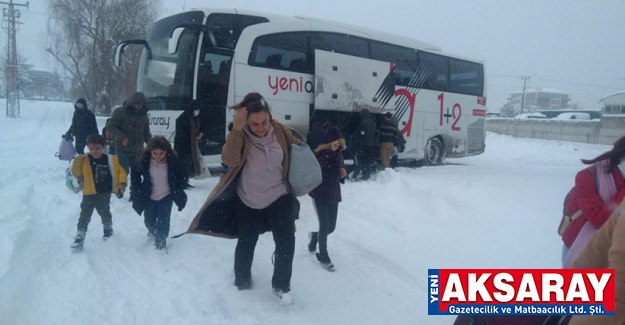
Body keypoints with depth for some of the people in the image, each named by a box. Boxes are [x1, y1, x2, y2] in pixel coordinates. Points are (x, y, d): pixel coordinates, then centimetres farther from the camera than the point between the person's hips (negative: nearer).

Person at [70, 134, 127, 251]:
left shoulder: (110, 160, -9)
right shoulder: (84, 160, -8)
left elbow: (120, 172, -3)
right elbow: (76, 173, -8)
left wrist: (122, 184, -15)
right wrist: (77, 162, -23)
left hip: (104, 194, 0)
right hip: (89, 194, 0)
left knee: (105, 213, 20)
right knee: (84, 216, -1)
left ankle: (108, 229, 45)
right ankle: (79, 237, 6)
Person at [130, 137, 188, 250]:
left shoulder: (173, 161, -20)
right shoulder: (144, 161, -18)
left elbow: (183, 176, -4)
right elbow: (135, 174, 1)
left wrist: (177, 190, -5)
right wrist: (138, 189, 0)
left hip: (166, 196, -1)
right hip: (149, 197, 2)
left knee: (164, 220, -3)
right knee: (149, 220, 15)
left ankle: (161, 238, 23)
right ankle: (152, 230, 49)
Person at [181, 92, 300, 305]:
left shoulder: (279, 131, -12)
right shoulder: (241, 136, -18)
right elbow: (229, 160, -36)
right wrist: (236, 130, -45)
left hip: (280, 198, 1)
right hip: (248, 201, -1)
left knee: (286, 242, -1)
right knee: (247, 243, 14)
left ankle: (281, 287, 17)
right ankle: (242, 283, 37)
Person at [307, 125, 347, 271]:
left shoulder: (338, 155, 3)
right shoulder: (319, 154, -14)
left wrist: (344, 173, -9)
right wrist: (330, 151, -43)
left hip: (334, 196, 6)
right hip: (320, 195, -5)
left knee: (331, 227, 11)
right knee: (324, 226, -3)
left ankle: (315, 236, 43)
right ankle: (323, 257, 17)